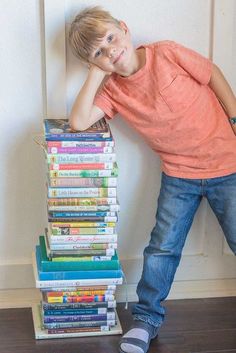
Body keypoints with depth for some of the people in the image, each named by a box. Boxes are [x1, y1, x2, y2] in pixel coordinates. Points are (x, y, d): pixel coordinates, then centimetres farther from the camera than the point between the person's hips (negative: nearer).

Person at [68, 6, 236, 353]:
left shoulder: (167, 54, -17)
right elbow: (79, 122, -22)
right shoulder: (112, 89, -8)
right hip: (178, 174, 3)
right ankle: (147, 318, 23)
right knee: (163, 246, 6)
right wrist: (96, 72, -19)